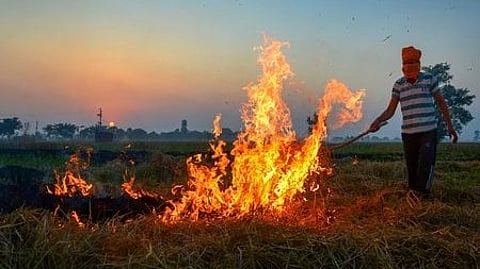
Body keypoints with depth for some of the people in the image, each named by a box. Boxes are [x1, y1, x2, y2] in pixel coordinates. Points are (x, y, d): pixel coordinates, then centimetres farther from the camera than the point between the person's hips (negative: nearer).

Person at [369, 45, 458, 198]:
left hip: (428, 131, -2)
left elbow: (441, 103, 9)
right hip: (408, 133, 2)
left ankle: (423, 197, -7)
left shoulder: (429, 79, 3)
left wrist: (449, 125, 9)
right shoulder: (399, 84, 6)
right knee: (411, 168, 8)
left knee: (426, 165, -13)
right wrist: (378, 120, -17)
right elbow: (390, 110, 2)